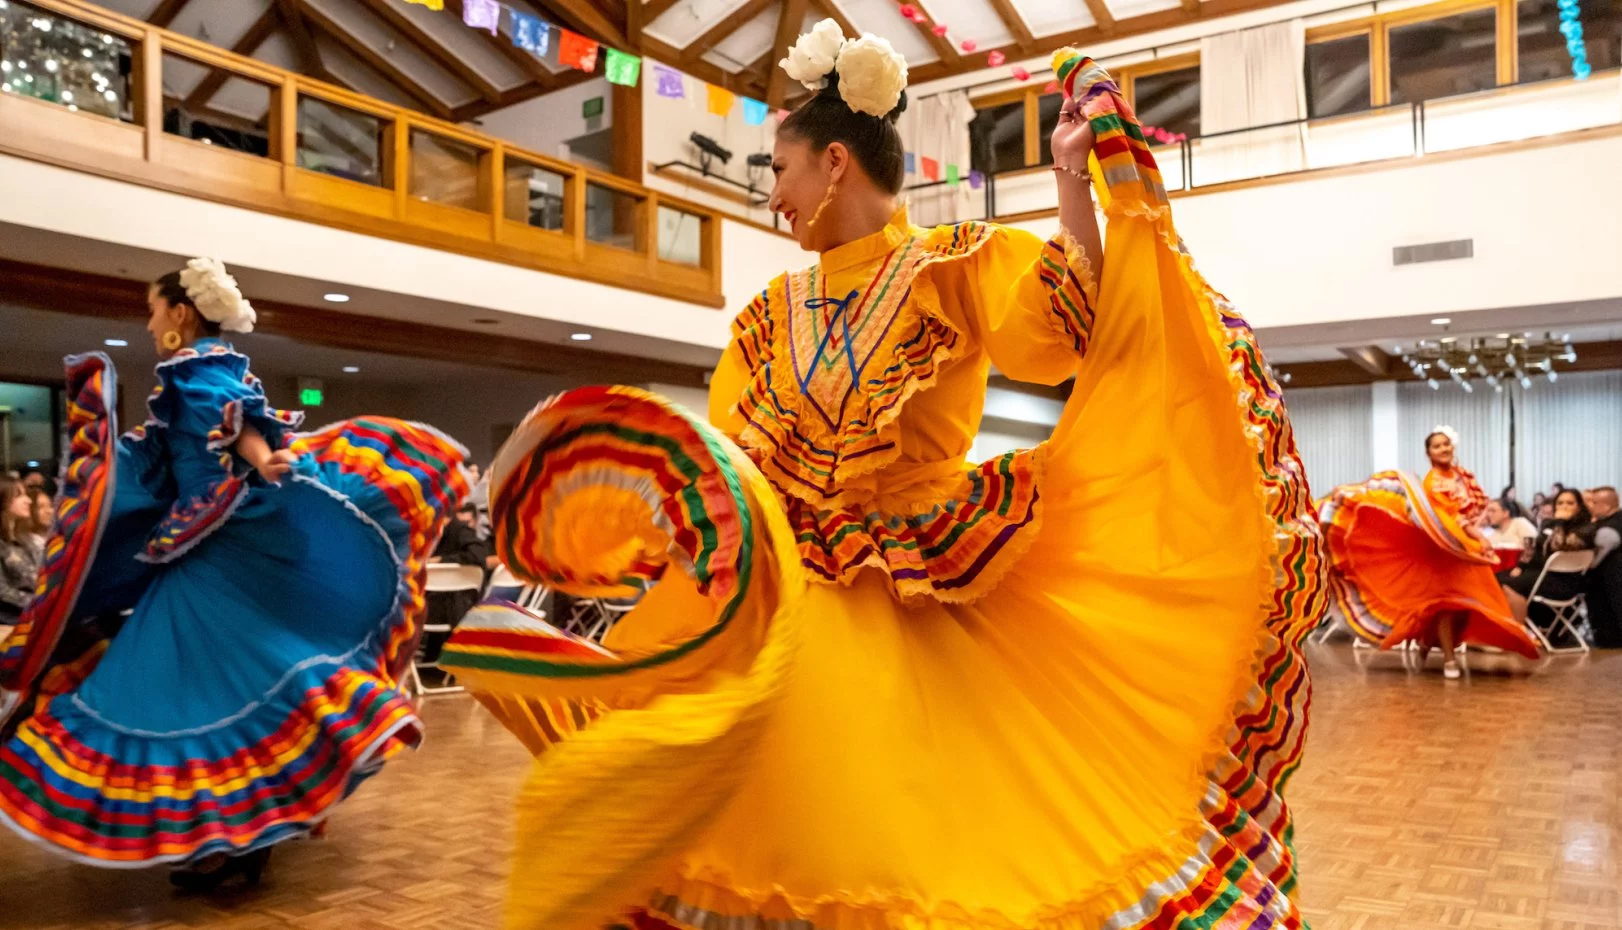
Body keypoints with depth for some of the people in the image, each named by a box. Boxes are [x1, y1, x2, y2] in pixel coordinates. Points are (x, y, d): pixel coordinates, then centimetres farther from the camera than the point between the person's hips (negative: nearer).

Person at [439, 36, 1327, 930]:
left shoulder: (954, 265, -1)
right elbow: (723, 461, 11)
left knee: (916, 829, -1)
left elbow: (1060, 334, -16)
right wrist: (634, 498, -3)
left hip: (922, 605, -3)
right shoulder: (775, 311, 12)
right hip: (785, 597, 4)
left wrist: (1076, 181, -19)